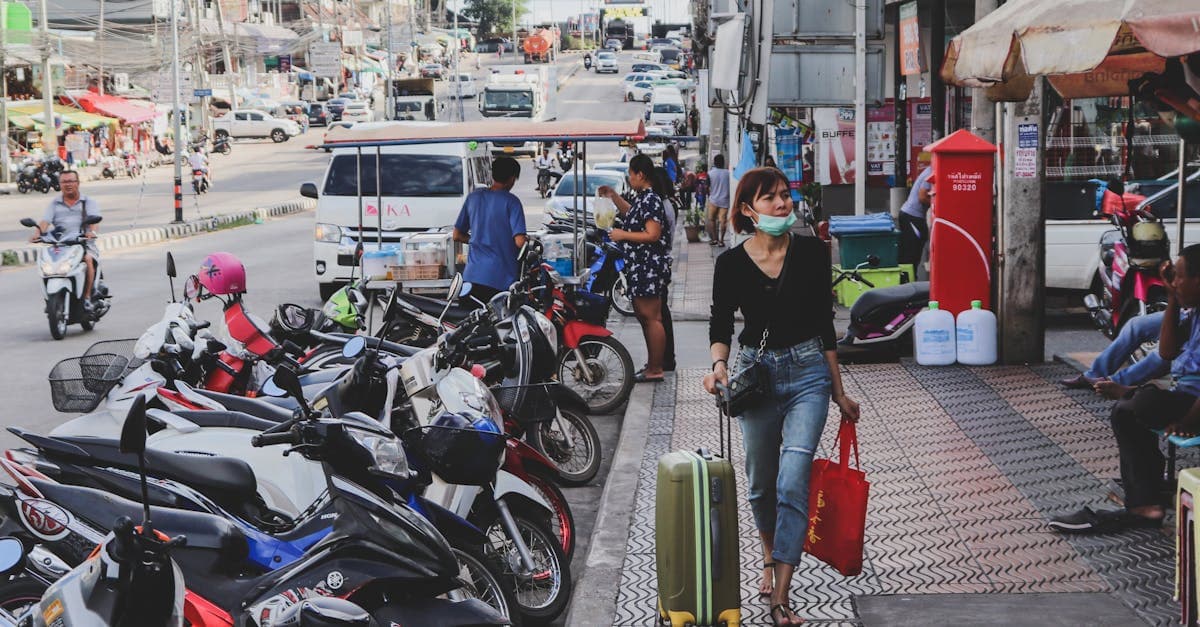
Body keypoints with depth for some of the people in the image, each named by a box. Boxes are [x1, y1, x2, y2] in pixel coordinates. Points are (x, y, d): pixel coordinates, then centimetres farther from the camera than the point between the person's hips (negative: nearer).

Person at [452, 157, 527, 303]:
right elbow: (519, 242, -14)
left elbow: (457, 236, 14)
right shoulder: (511, 201, -6)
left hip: (471, 276, 5)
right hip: (500, 280, -5)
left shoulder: (473, 197, 9)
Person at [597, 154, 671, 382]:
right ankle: (652, 364, 25)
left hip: (649, 267, -11)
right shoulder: (642, 198, 14)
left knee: (651, 318, -7)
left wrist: (623, 235, -17)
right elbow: (631, 215, 35)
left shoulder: (651, 200, -17)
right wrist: (614, 196, 25)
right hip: (639, 267, 11)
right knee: (643, 316, 17)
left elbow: (652, 235, -24)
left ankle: (655, 369, -3)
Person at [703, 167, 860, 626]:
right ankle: (770, 559, 43)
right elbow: (721, 324, 1)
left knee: (792, 483, -14)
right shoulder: (731, 263, -4)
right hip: (756, 374, 1)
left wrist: (838, 391, 8)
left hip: (808, 372, -1)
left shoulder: (812, 252, -3)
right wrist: (719, 363, -21)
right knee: (761, 484, 14)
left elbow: (824, 325, 4)